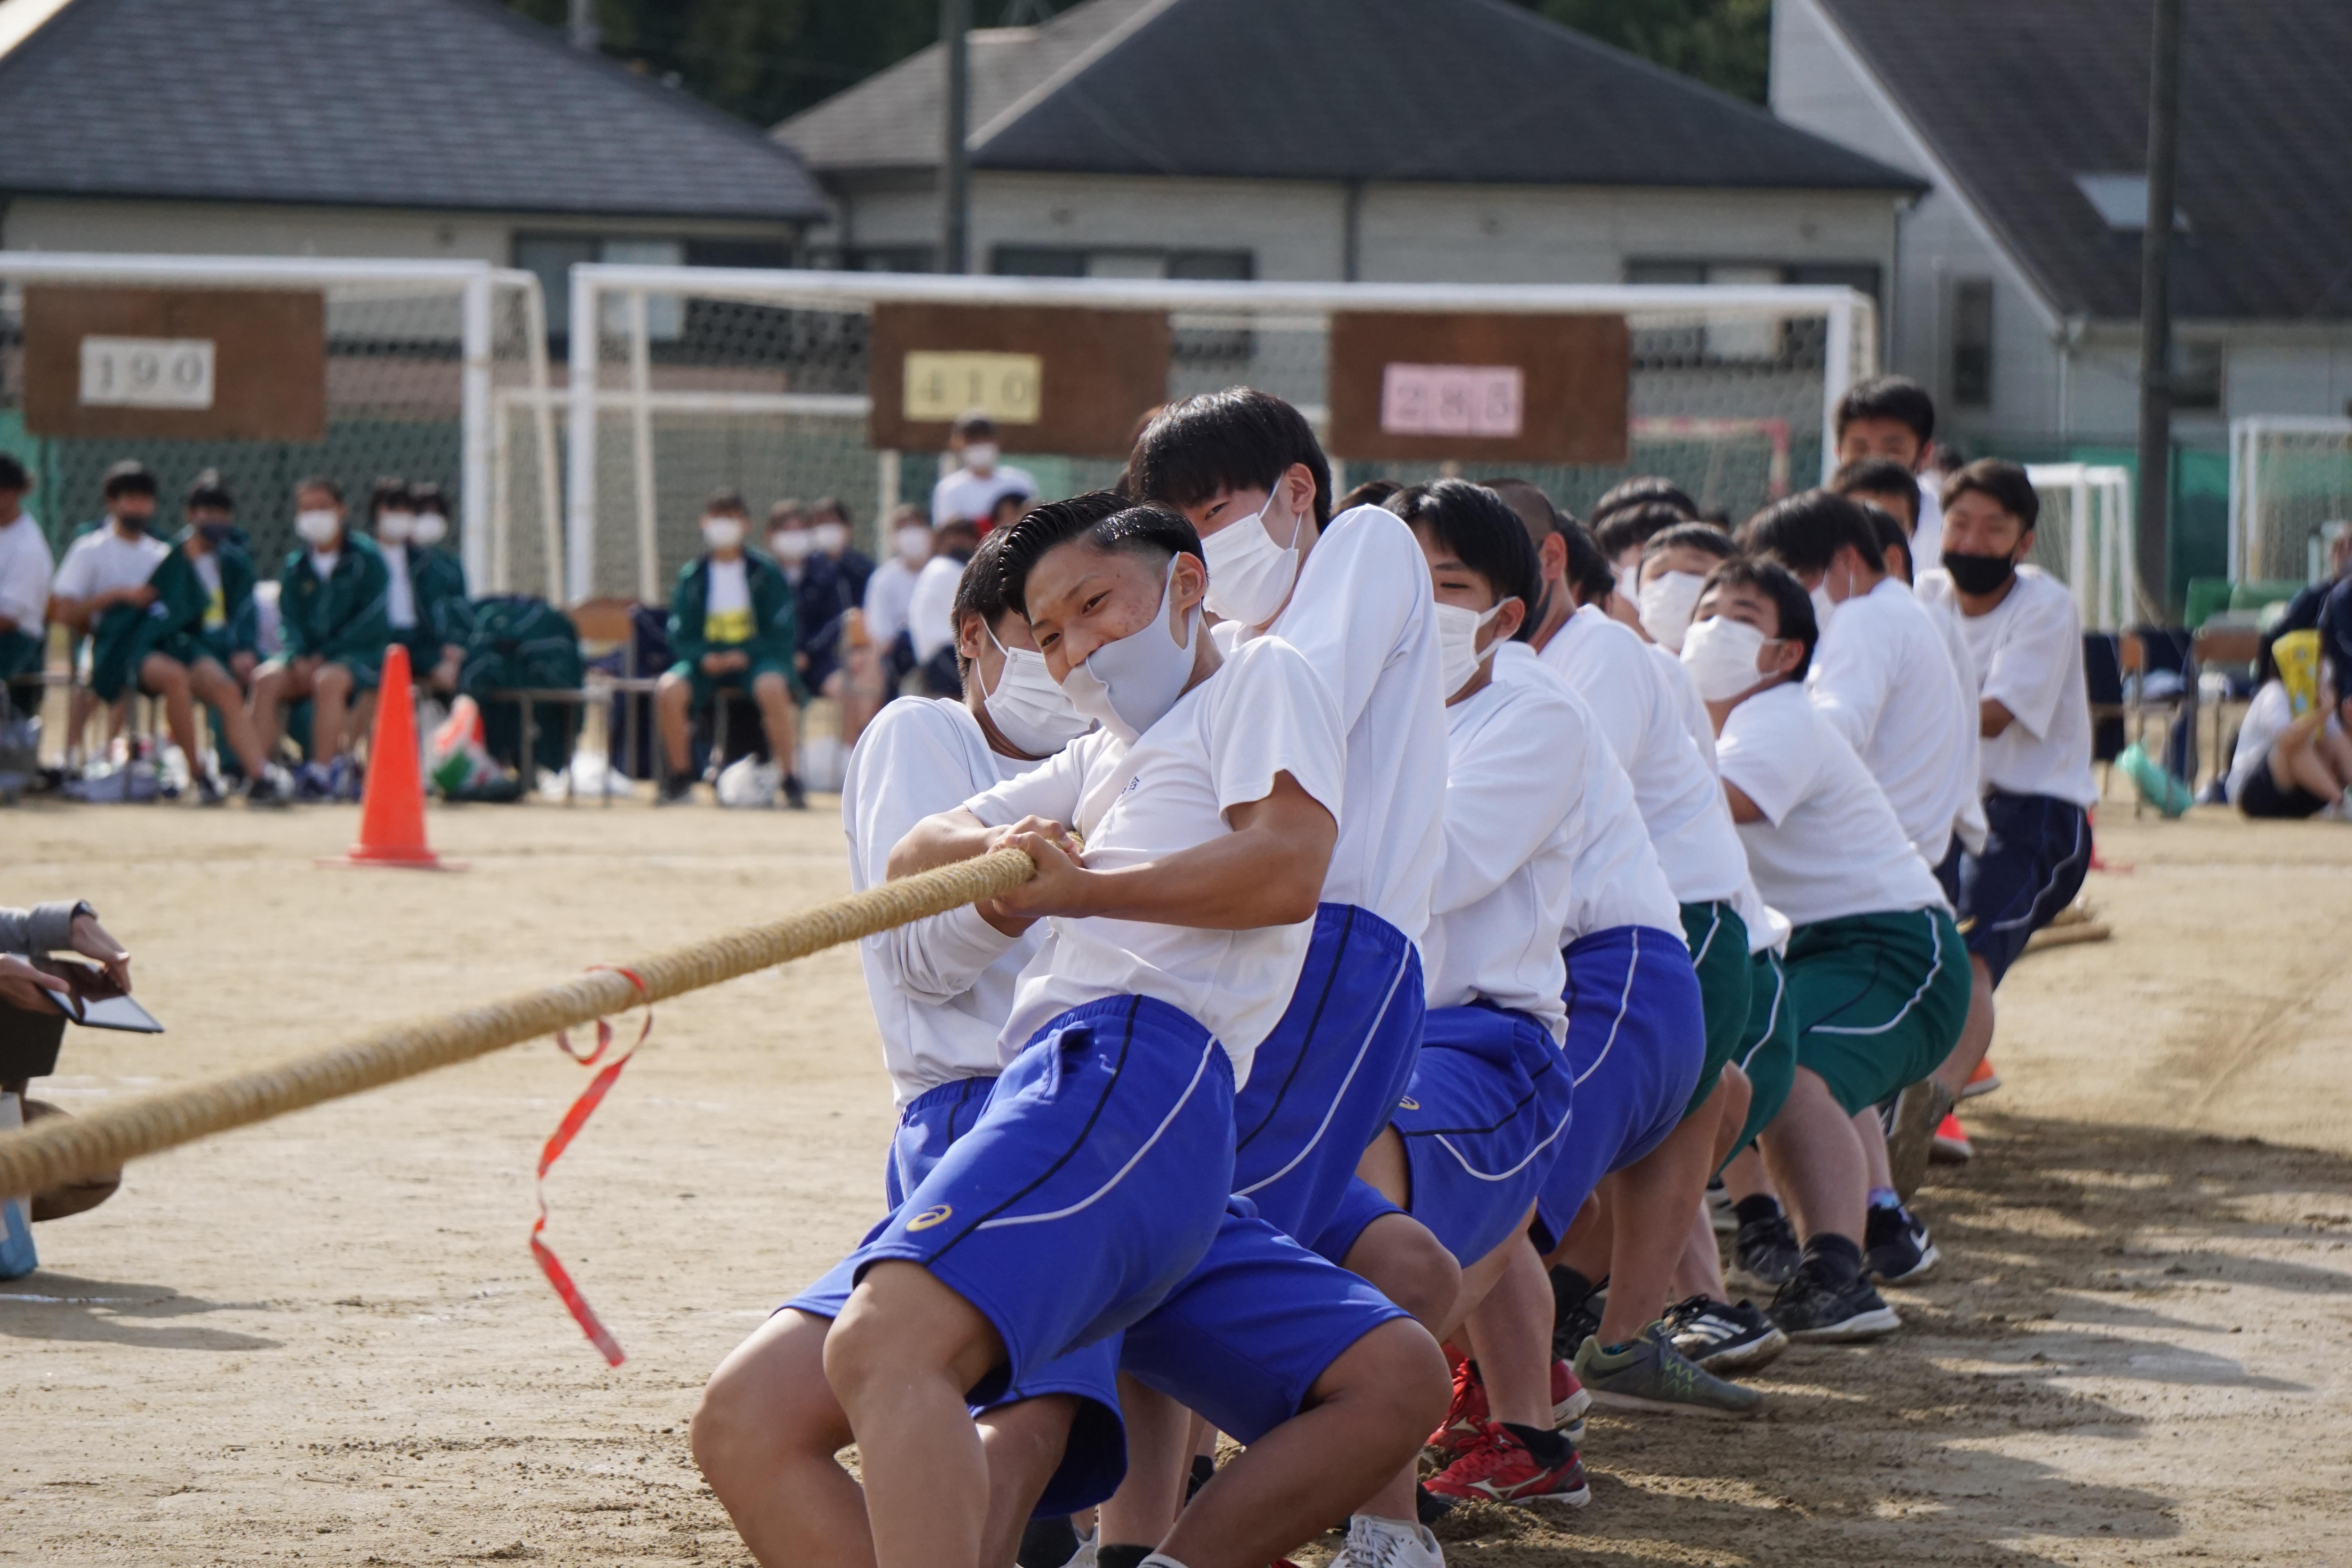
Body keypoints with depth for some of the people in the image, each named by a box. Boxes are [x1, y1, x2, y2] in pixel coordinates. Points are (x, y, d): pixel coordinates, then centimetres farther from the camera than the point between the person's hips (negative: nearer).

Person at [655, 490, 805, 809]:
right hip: (707, 660, 2)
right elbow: (681, 639, 5)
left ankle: (789, 779, -24)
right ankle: (680, 778, -9)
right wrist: (705, 657, -17)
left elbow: (783, 636, -3)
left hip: (756, 659, -2)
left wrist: (744, 656, -19)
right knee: (669, 690, -28)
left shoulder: (766, 574, 0)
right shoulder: (692, 577, 6)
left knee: (773, 687, -37)